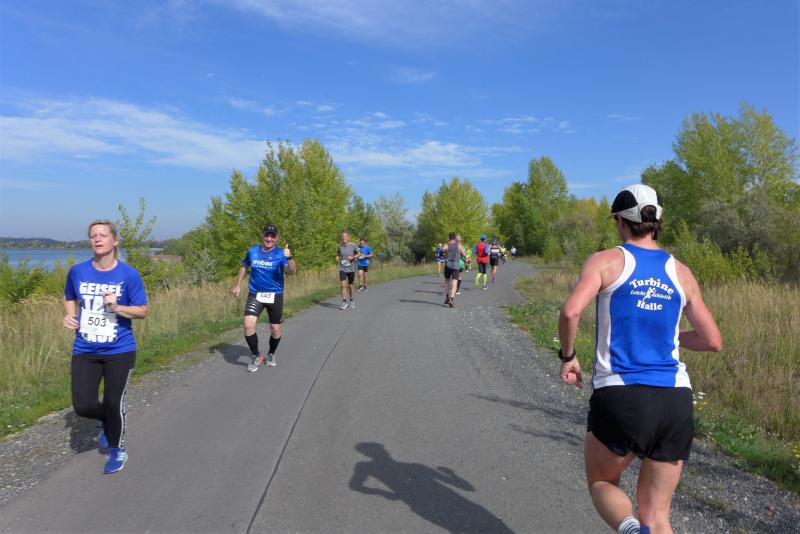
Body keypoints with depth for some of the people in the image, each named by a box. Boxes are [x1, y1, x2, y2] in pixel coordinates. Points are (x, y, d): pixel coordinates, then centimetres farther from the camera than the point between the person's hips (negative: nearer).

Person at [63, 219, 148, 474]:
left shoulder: (129, 274, -11)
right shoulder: (77, 271, -3)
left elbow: (143, 311, -6)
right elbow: (69, 298, 16)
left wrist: (117, 307, -23)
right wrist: (69, 315, -5)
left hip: (119, 350, -3)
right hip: (85, 350, 3)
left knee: (113, 404, 6)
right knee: (83, 406, -1)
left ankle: (116, 449, 33)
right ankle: (111, 420, 34)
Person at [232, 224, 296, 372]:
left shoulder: (280, 254, -12)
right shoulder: (252, 251, -1)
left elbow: (292, 271, -28)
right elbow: (244, 266, 18)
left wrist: (289, 258, -46)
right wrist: (238, 285, 13)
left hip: (275, 295, -1)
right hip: (255, 294, 1)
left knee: (275, 329, 6)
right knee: (248, 325, -15)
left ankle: (271, 355, 35)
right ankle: (256, 356, 6)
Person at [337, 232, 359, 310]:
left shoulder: (353, 245, -6)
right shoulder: (340, 245, -1)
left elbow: (359, 254, 2)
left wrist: (353, 257, -16)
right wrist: (337, 257, -1)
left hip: (351, 269, 0)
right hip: (342, 269, 0)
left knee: (350, 286, 10)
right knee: (343, 285, -15)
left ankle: (351, 301, 32)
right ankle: (344, 302, -11)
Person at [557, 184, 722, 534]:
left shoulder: (606, 261, -1)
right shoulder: (681, 272, 10)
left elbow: (571, 311, -18)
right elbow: (713, 341, 12)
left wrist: (567, 357, -2)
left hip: (620, 396, -3)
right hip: (675, 400, 4)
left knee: (601, 482, 21)